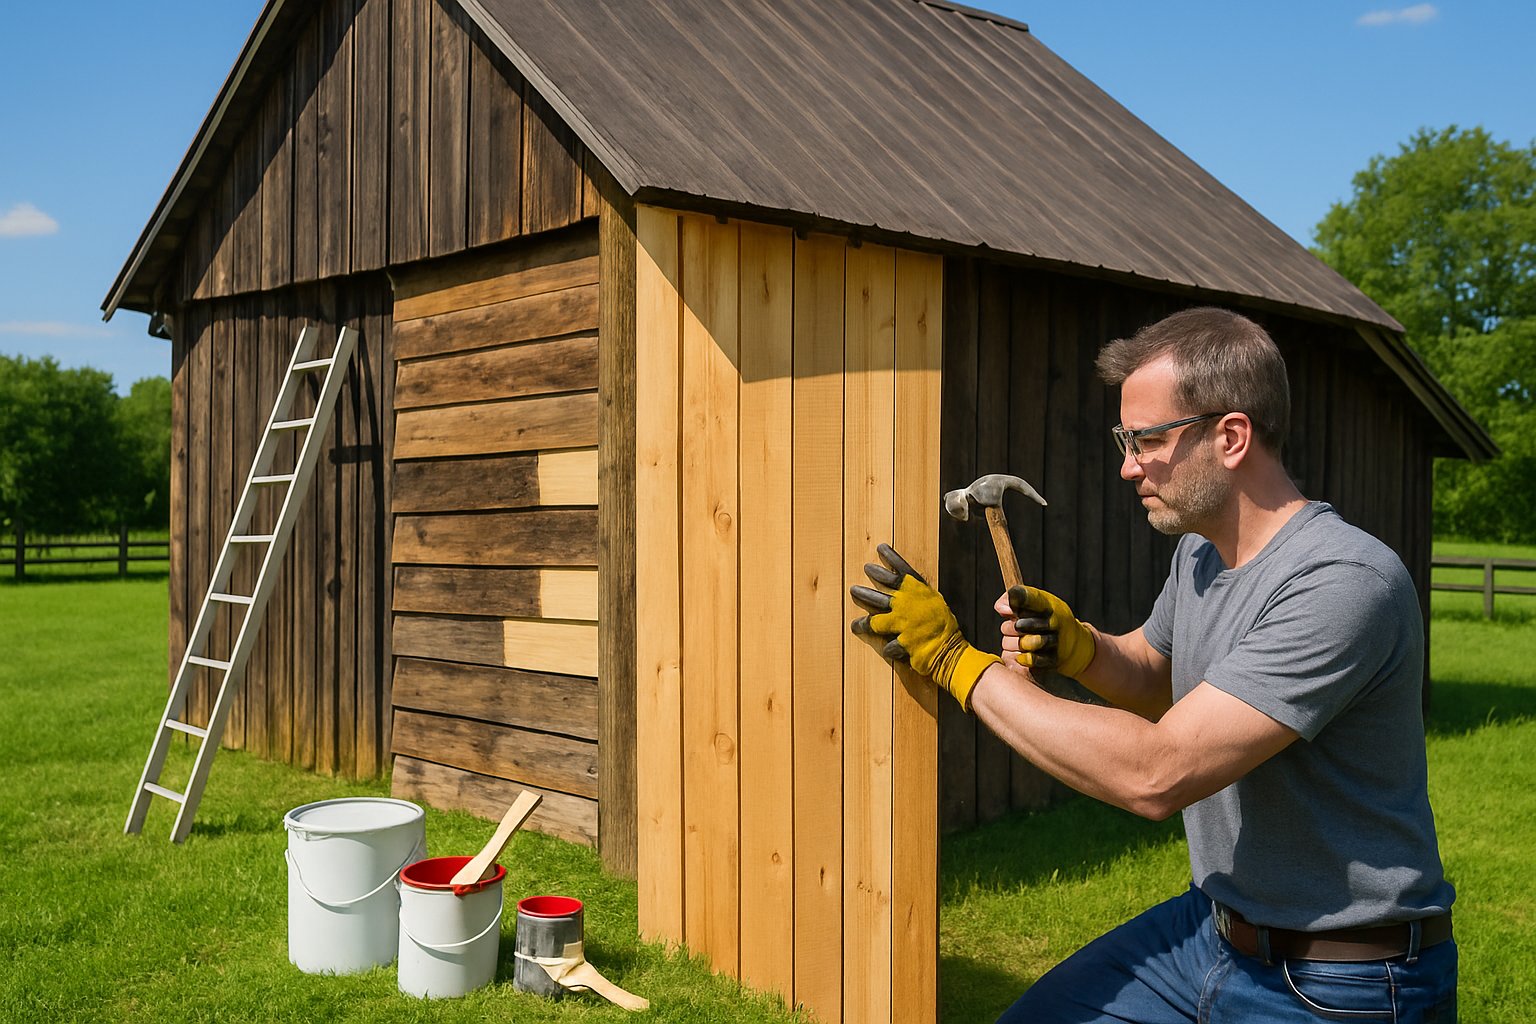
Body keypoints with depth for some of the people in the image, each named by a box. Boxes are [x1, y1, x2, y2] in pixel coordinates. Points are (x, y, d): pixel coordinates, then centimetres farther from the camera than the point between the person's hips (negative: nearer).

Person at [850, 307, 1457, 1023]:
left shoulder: (1345, 582, -28)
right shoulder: (1200, 551, 1)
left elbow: (1154, 774, -32)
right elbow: (1155, 679, 19)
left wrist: (955, 659, -25)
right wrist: (1076, 645, -5)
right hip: (1212, 927, 7)